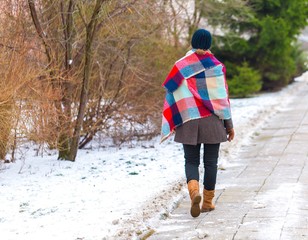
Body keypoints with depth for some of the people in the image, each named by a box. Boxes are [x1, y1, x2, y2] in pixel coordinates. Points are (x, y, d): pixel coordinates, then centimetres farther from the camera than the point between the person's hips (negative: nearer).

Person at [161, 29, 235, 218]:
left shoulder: (181, 65, -1)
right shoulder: (217, 66, -4)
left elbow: (172, 94, -1)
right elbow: (222, 96, -4)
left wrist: (173, 123, 7)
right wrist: (229, 124, 3)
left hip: (188, 120, 1)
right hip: (212, 120, -1)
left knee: (191, 161, 8)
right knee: (210, 161, 10)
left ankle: (194, 191, -19)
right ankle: (208, 201, 15)